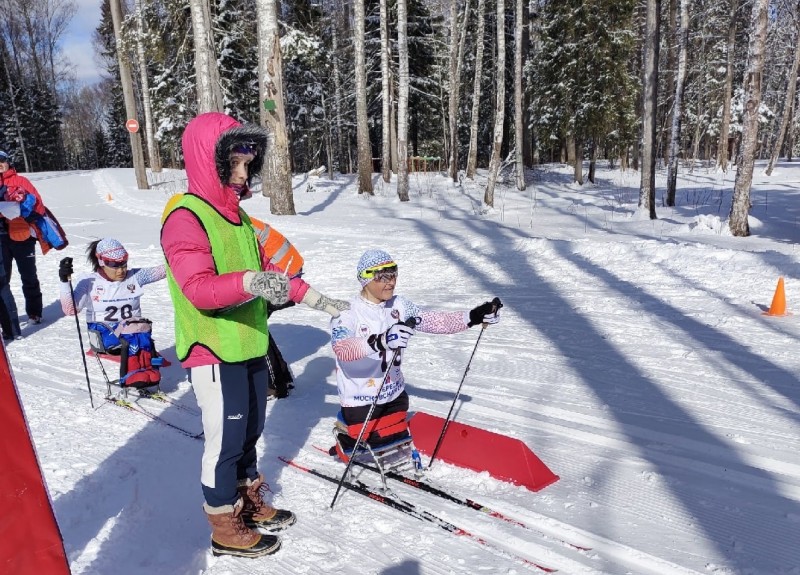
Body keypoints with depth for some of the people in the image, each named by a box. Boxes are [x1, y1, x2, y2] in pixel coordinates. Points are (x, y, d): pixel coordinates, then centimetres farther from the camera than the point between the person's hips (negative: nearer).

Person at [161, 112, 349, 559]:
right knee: (225, 439, 4)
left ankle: (250, 505, 40)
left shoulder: (237, 215, 12)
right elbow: (197, 287, -27)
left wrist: (318, 300, 13)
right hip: (215, 353, -8)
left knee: (250, 431, 20)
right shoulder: (185, 218, -16)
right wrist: (250, 283, -44)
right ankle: (226, 529, 24)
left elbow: (266, 268, 17)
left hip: (251, 347, 8)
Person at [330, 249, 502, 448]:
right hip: (360, 401, -5)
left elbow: (434, 321, -8)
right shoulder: (347, 312, -20)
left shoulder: (399, 306, -3)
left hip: (395, 395, 6)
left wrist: (473, 317, -20)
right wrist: (381, 341, -55)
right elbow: (342, 349, -38)